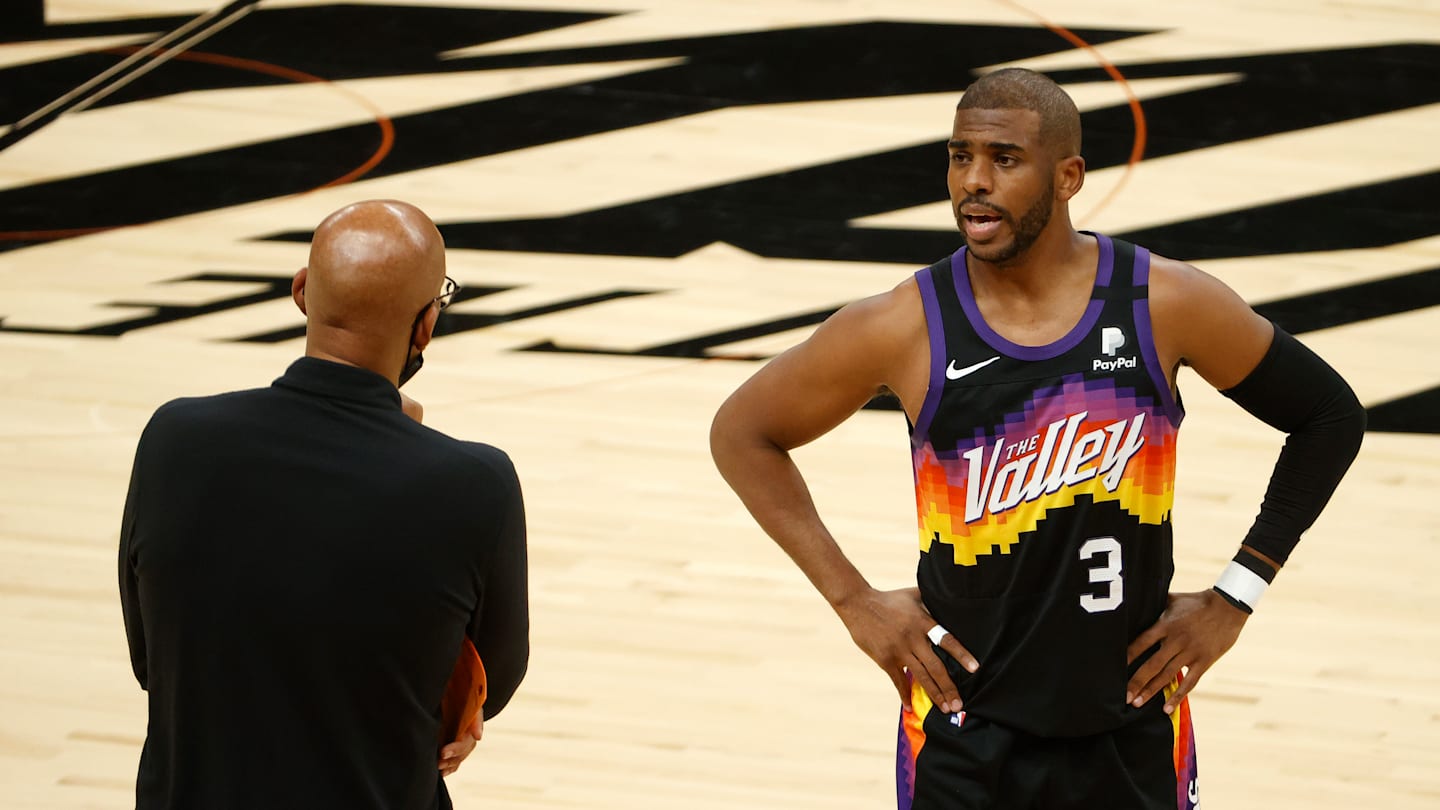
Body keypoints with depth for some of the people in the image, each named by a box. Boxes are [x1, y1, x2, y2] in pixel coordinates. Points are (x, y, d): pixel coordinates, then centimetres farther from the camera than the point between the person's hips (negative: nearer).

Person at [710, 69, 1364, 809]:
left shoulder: (1165, 306, -8)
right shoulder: (902, 330, -10)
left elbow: (1330, 417, 4)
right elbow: (741, 432, 3)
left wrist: (1235, 598, 0)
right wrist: (854, 601, -2)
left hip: (1132, 735, 1)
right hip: (965, 740, -1)